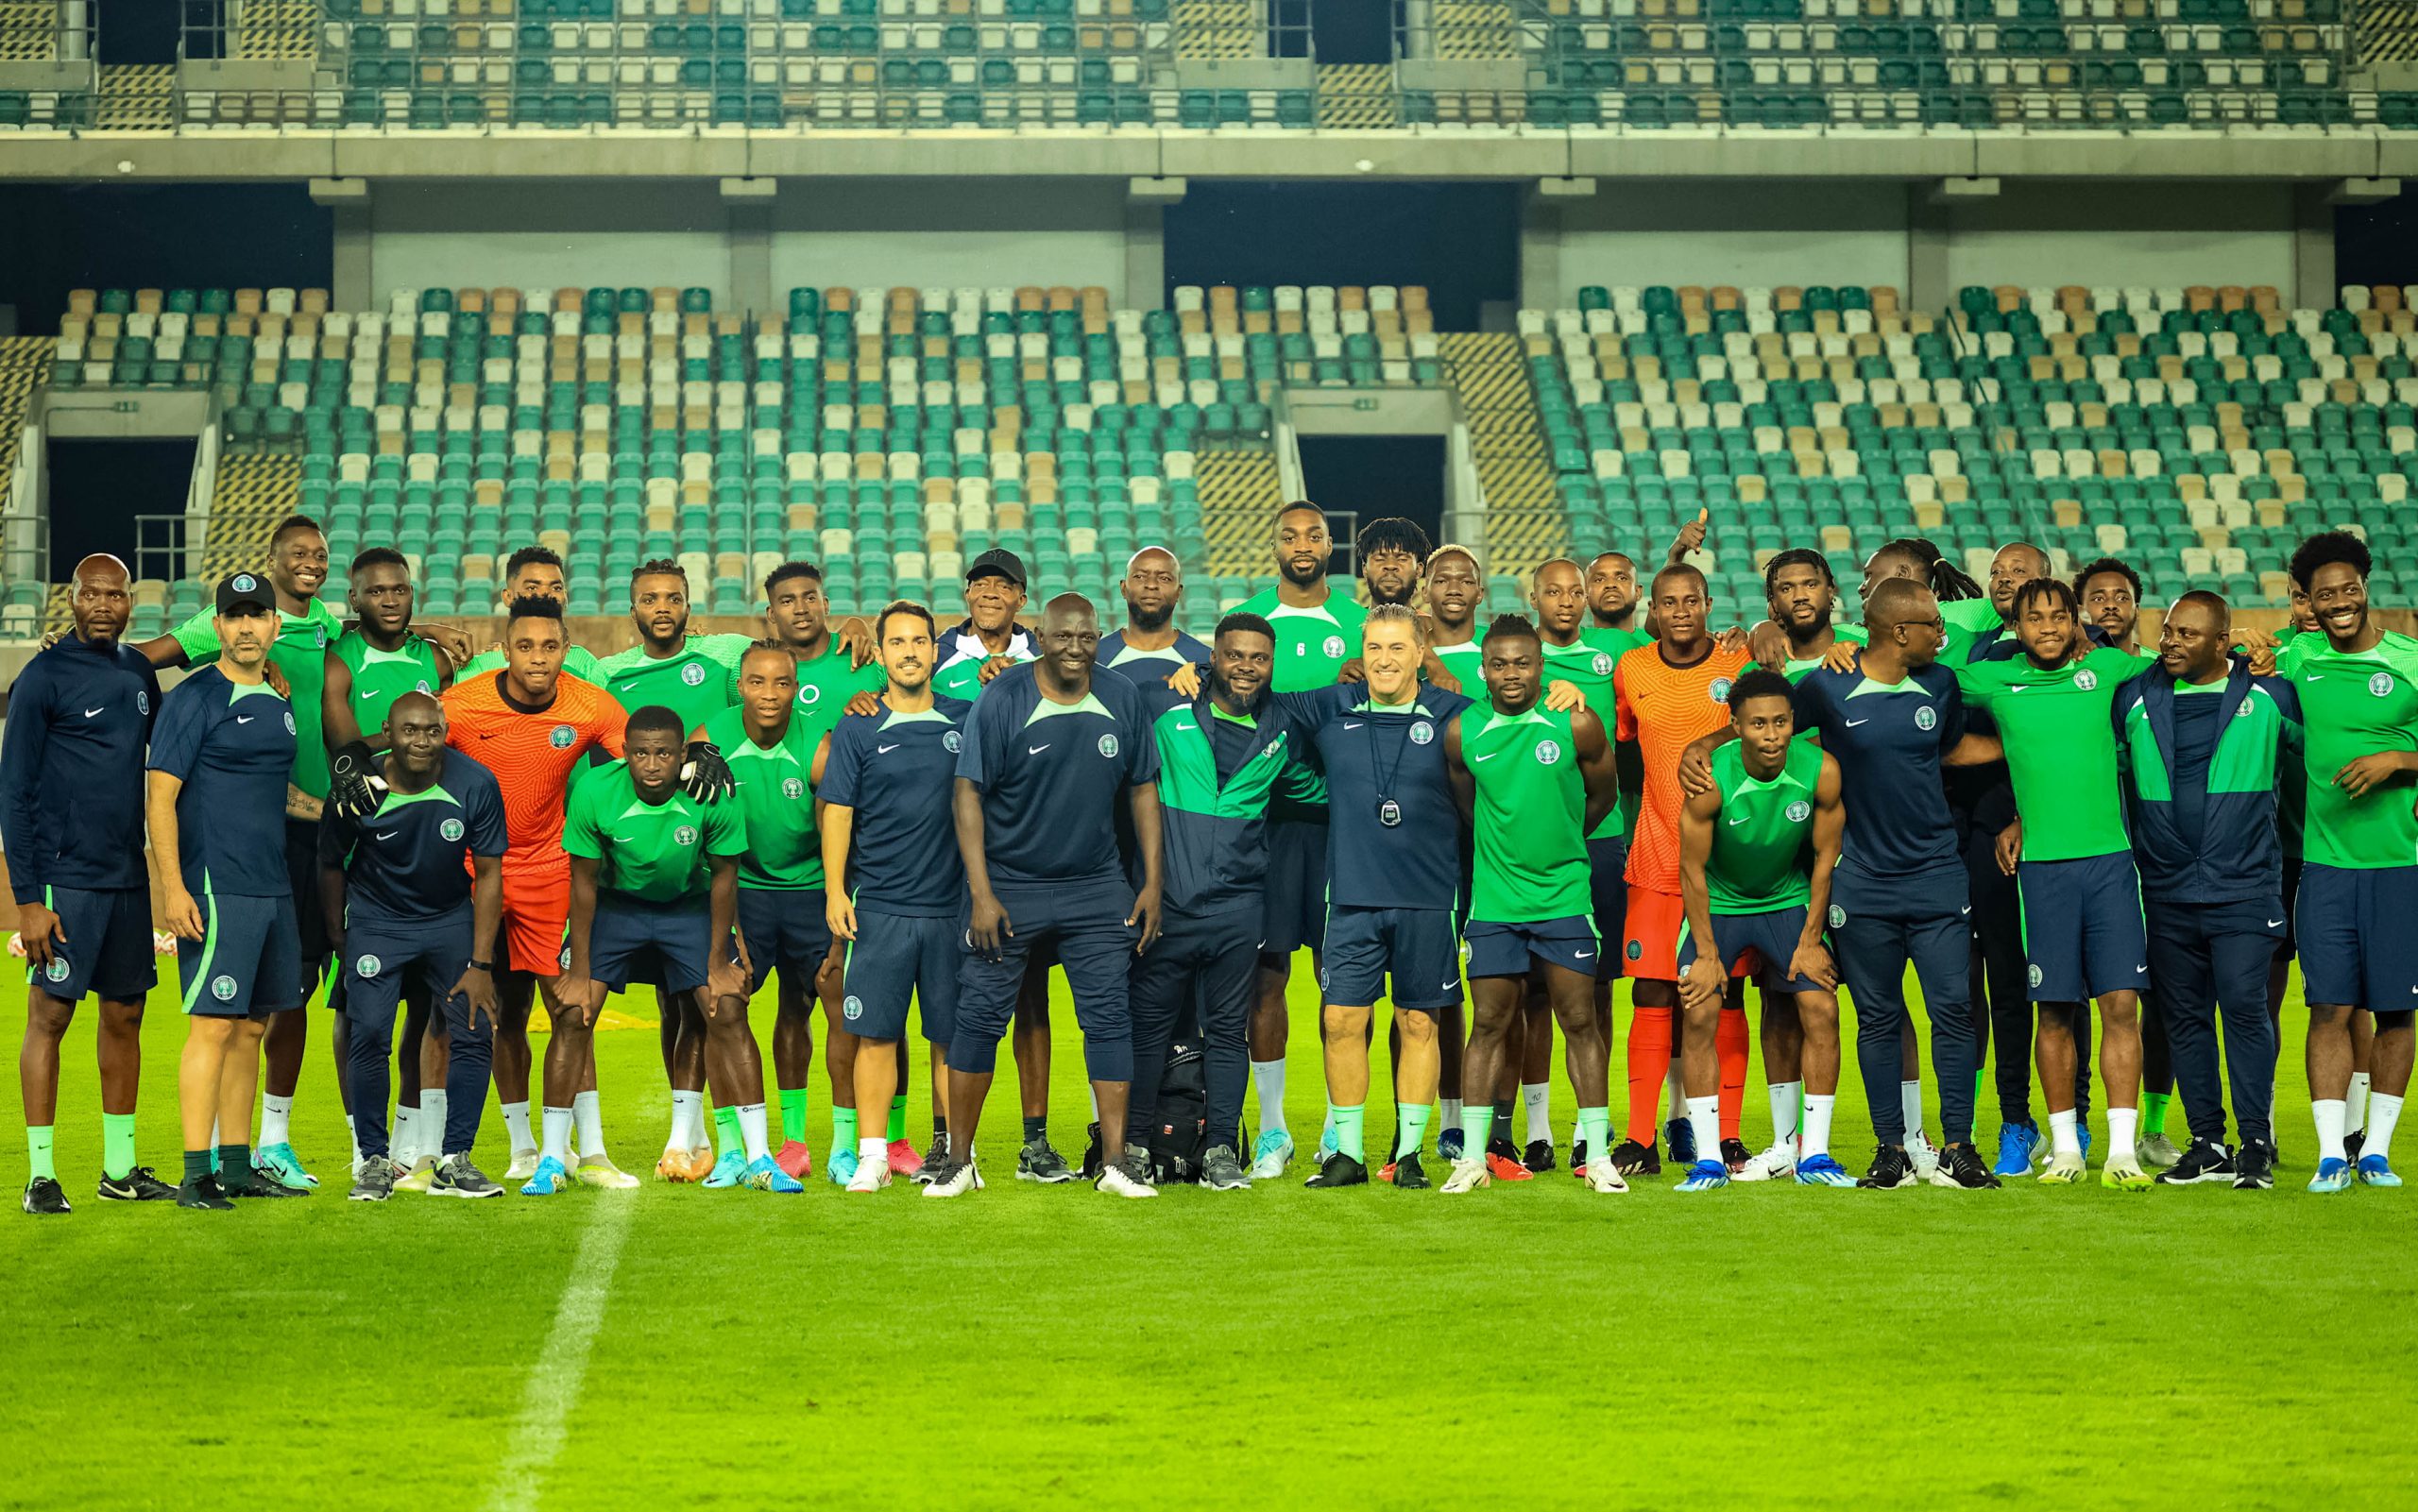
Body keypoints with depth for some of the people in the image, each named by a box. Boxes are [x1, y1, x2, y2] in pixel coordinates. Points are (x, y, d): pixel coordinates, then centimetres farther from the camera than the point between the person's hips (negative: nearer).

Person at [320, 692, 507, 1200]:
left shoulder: (475, 785, -17)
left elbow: (488, 874, -9)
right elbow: (331, 865, -2)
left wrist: (480, 964, -10)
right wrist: (339, 939, 2)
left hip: (449, 917, 2)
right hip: (377, 919, -2)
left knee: (475, 1033, -6)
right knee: (369, 1034, -14)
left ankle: (453, 1161, 5)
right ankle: (375, 1160, -1)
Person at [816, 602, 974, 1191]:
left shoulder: (965, 720, 7)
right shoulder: (857, 729, 3)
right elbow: (836, 809, 2)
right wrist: (835, 891, -4)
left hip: (954, 905, 1)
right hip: (881, 906, -1)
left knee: (952, 1034, 4)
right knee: (876, 1031, -3)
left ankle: (948, 1145, 13)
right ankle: (872, 1154, 2)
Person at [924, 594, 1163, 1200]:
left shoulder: (1122, 701, 1)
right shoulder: (1002, 701, -10)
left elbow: (1143, 790, 10)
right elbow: (969, 795, -10)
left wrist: (1152, 883, 6)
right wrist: (981, 895, -14)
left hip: (1096, 888, 3)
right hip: (1009, 885, -3)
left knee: (1109, 1017, -1)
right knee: (980, 1017, -2)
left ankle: (1116, 1161, 5)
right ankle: (959, 1160, 7)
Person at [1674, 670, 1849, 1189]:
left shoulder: (1821, 771, -21)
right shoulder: (1711, 779, -27)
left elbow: (1825, 858, -7)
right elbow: (1693, 868, -15)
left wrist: (1810, 942, -6)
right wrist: (1707, 954, -13)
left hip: (1788, 900, 2)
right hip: (1718, 902, -2)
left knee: (1821, 1011, -9)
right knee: (1699, 1015, -13)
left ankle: (1813, 1155, 0)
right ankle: (1708, 1160, -7)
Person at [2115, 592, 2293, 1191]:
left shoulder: (2268, 695, 1)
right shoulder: (2134, 699, 7)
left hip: (2244, 888, -3)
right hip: (2167, 893, 3)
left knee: (2244, 1007, -9)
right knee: (2186, 1017, 6)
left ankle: (2256, 1144, -2)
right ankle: (2208, 1144, 13)